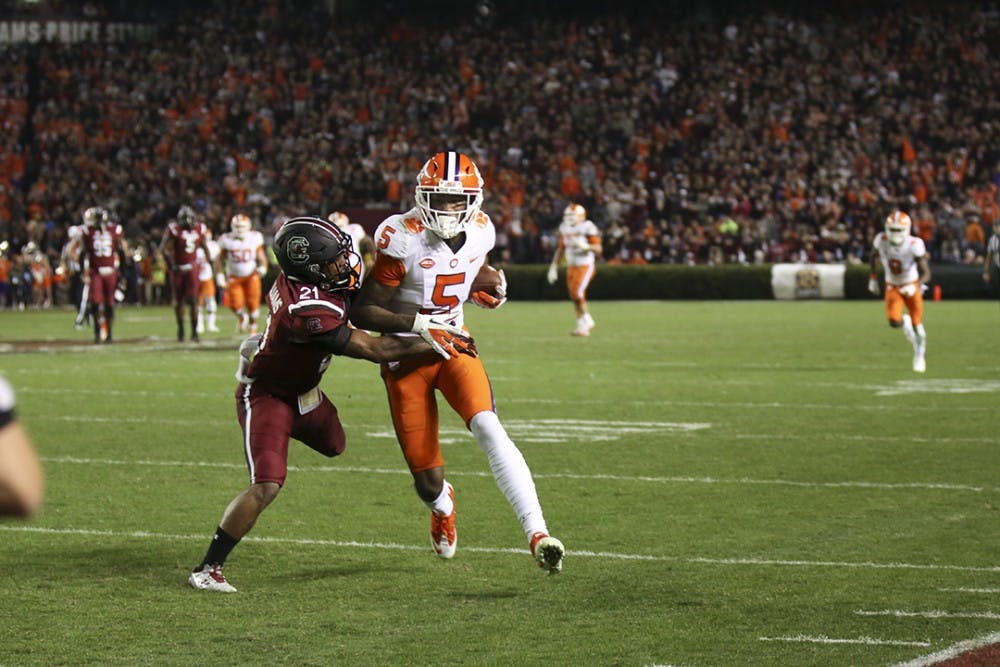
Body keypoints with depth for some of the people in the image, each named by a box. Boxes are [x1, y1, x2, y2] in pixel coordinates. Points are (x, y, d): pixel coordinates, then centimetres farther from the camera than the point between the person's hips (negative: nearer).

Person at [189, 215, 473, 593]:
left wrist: (416, 321, -14)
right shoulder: (310, 314, -40)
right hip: (267, 396, -9)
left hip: (303, 390, 9)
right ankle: (208, 569, -11)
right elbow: (375, 351, -31)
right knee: (266, 486, -22)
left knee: (333, 445, 33)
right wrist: (432, 344, -23)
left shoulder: (302, 275, -17)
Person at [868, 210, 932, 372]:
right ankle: (905, 322, 22)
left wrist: (917, 285, -39)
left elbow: (926, 272, -21)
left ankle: (919, 356, 29)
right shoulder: (881, 240, -19)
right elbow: (874, 257, 6)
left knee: (917, 325, 1)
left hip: (911, 286, -1)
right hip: (892, 287, 1)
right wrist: (873, 278, 7)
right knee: (894, 322, -18)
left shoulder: (914, 245, -26)